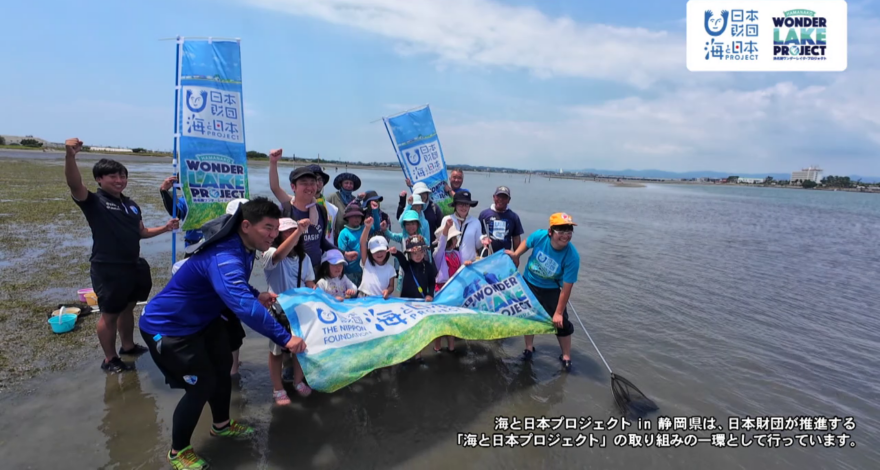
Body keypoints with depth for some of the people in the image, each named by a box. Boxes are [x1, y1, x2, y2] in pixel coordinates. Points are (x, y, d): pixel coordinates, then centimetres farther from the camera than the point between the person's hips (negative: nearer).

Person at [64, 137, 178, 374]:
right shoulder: (94, 201, -11)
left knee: (127, 307, 22)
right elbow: (75, 185, -31)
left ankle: (128, 346, 41)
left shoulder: (131, 205, 11)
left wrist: (165, 228, 5)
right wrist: (70, 156, -47)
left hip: (133, 265, 7)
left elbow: (141, 232, 19)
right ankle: (110, 359, 21)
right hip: (107, 269, -7)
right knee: (109, 314, 5)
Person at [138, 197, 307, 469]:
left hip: (202, 319, 10)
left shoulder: (242, 246, -5)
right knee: (202, 385, -3)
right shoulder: (224, 258, -39)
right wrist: (284, 338, -51)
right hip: (168, 327, -10)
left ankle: (222, 425, 43)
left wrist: (256, 295, -4)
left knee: (222, 368, 19)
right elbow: (243, 307, -52)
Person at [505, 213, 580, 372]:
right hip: (528, 283, 3)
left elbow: (566, 288, -25)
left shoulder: (572, 256, -31)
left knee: (561, 322, -5)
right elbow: (526, 242, 1)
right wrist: (515, 254, -10)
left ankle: (566, 357, 17)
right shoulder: (540, 236, -27)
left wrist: (558, 312, -22)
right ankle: (529, 348, 38)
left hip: (551, 290, -2)